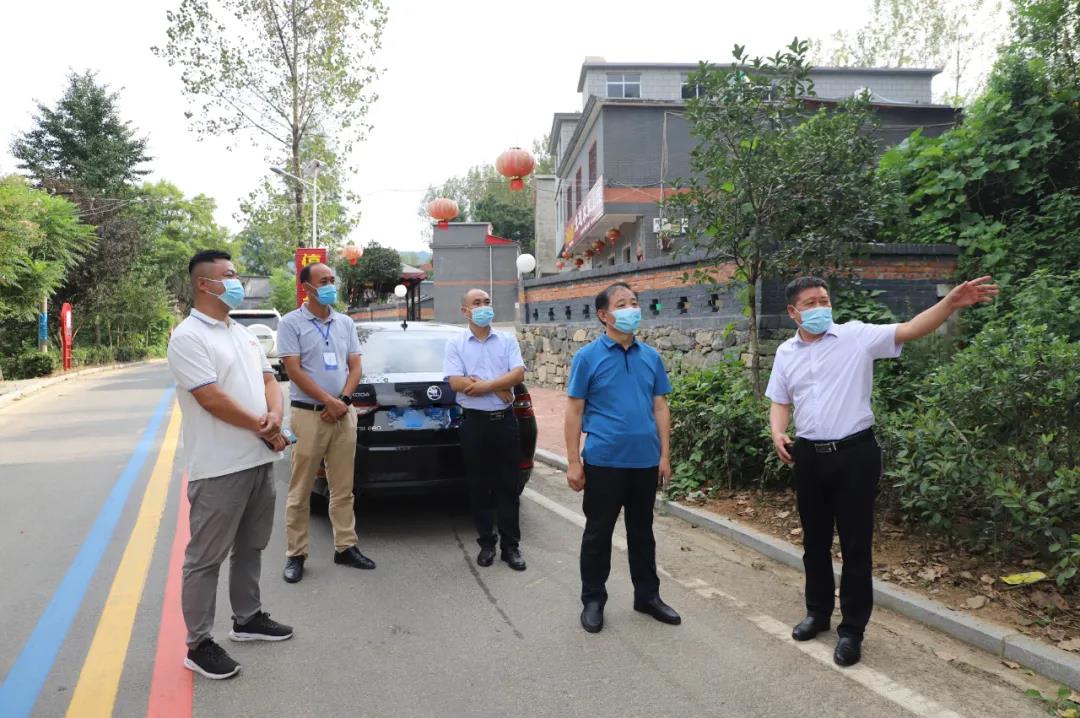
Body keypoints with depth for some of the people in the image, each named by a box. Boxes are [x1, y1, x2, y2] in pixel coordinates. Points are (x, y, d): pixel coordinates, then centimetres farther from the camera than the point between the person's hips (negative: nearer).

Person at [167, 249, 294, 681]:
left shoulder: (243, 334, 15)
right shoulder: (188, 337, -13)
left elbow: (268, 379, 14)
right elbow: (212, 399, -19)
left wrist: (275, 415, -8)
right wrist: (263, 428, -12)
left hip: (259, 460, 9)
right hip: (219, 467, -8)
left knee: (251, 547, 19)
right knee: (206, 557, 2)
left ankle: (247, 618, 33)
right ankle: (199, 645, 12)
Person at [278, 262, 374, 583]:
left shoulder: (345, 323, 11)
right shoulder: (291, 323, -4)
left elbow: (355, 367, 10)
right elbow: (294, 370, -10)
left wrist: (343, 401, -6)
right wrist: (328, 401, -14)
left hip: (344, 414, 5)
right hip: (308, 414, -4)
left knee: (343, 488, 10)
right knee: (300, 490, 2)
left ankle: (346, 547, 19)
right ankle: (295, 554, 11)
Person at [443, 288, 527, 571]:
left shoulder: (507, 341, 7)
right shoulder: (455, 344, 1)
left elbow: (518, 374, -7)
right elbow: (457, 383, -12)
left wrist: (483, 384, -16)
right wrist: (501, 387, -11)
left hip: (505, 420, 1)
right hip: (474, 422, -1)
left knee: (509, 485, 5)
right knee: (479, 486, 7)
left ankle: (511, 545, 13)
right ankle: (486, 543, 18)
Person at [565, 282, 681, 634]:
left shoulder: (651, 356, 6)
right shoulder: (588, 357, -5)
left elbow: (660, 407, 9)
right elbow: (574, 411, -5)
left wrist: (664, 455, 5)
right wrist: (573, 461, -9)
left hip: (645, 461, 4)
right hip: (603, 461, -3)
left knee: (642, 532, 16)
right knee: (598, 533, 8)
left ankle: (648, 595, 31)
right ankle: (593, 600, 23)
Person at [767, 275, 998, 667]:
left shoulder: (857, 336, -5)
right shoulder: (785, 353, 7)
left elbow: (909, 329, -15)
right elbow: (779, 402, 13)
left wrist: (950, 302, -30)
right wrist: (778, 434, -6)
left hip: (854, 453, -4)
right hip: (808, 456, 4)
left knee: (855, 544, 4)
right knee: (815, 540, 16)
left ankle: (852, 629, 17)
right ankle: (818, 612, 35)